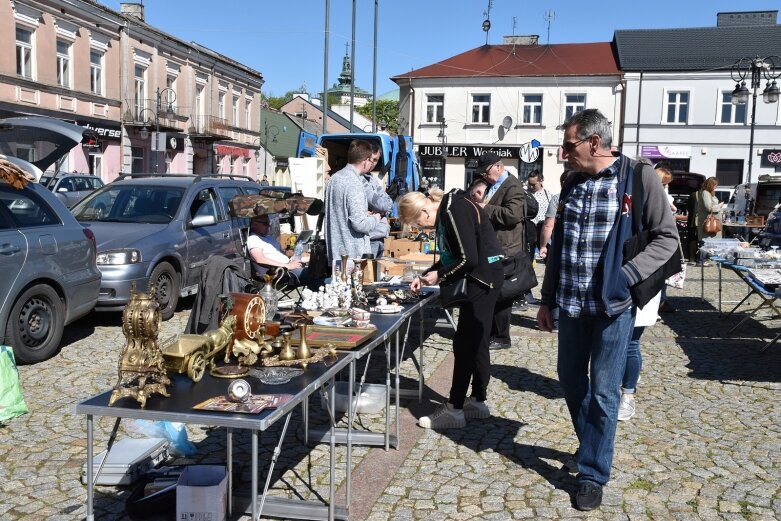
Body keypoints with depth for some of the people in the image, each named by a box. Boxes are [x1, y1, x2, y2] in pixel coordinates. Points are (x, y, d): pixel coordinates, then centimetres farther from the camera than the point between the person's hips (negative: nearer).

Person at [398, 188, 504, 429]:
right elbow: (453, 257, 17)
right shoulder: (447, 210, 11)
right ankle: (478, 401, 26)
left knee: (464, 342, -6)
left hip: (484, 277, -10)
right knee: (476, 341, 15)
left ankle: (454, 409, 1)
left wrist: (440, 275, -10)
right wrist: (425, 276, 8)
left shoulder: (455, 210, -19)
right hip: (482, 277, 10)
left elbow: (469, 259, -22)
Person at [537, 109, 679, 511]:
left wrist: (626, 276, -17)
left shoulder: (639, 177, -9)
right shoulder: (572, 183, 8)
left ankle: (592, 474, 17)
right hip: (571, 304, 6)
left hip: (613, 304, -5)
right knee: (571, 381, 16)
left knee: (603, 393, 2)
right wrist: (547, 300, 14)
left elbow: (666, 238, -6)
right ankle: (593, 447, 38)